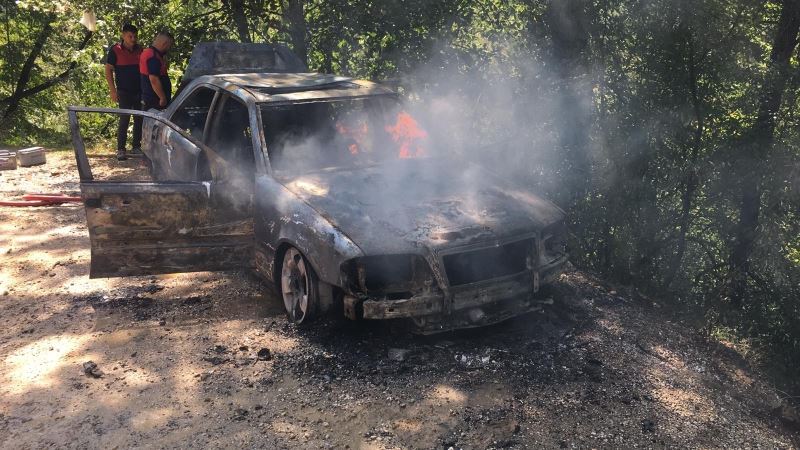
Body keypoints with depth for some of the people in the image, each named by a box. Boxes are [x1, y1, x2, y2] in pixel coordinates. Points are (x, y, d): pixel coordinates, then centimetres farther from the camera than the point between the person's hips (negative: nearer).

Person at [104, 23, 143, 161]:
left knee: (139, 119, 8)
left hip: (139, 90, 5)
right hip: (124, 91, -5)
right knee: (124, 119, -7)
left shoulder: (139, 49, 8)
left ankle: (136, 147, 19)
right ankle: (120, 150, -3)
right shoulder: (115, 50, -5)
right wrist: (113, 90, -11)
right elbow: (108, 70, -4)